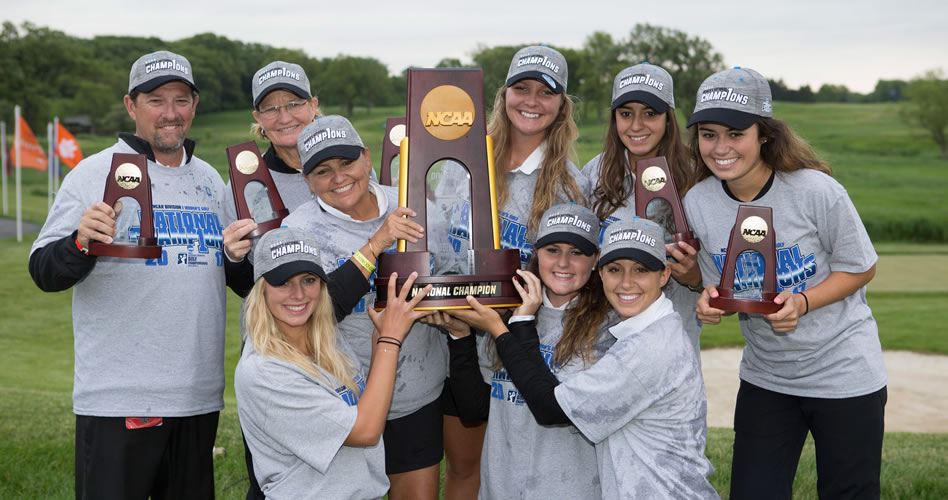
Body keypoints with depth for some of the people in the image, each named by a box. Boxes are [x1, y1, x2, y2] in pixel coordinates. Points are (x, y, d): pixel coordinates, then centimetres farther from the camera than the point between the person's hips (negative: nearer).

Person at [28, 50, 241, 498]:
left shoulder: (210, 179, 14)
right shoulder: (96, 173, -3)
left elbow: (235, 276, 22)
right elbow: (44, 273, -7)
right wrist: (81, 243, -26)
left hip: (199, 396, 5)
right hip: (118, 400, -5)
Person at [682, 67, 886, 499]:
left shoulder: (814, 190, -20)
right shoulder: (697, 204, -7)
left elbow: (860, 268, -8)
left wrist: (801, 302, -24)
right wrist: (711, 300, -19)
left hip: (844, 372, -3)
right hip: (765, 377, 4)